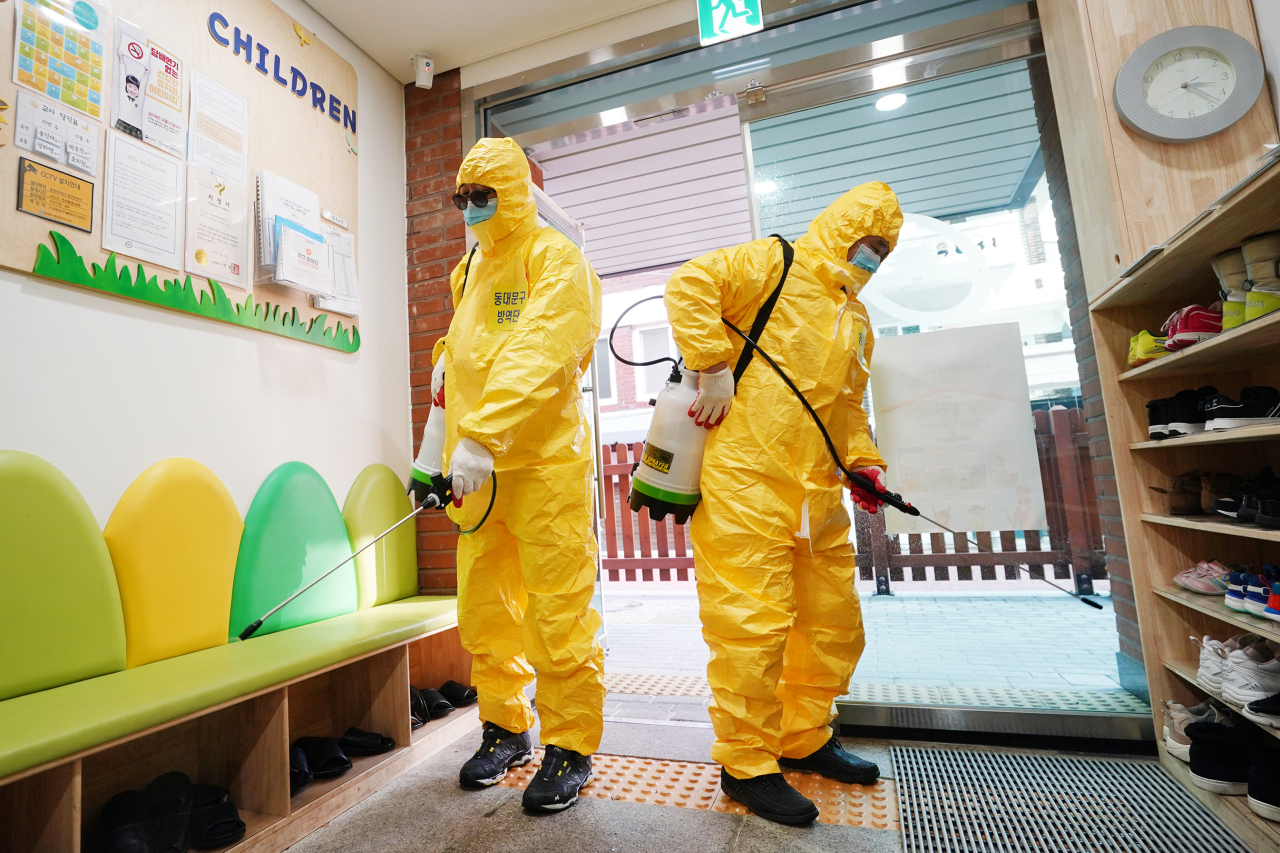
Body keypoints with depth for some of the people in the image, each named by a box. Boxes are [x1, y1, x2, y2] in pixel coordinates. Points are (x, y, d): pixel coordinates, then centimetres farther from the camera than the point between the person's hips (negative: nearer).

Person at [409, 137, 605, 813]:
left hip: (544, 462, -7)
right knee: (483, 608, 13)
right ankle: (506, 729, 32)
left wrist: (481, 436, -28)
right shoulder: (471, 267, 21)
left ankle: (571, 748, 18)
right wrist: (447, 359, 16)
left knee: (558, 612, -1)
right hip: (478, 468, 8)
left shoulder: (554, 258, -4)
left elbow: (536, 356, -20)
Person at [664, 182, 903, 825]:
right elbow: (690, 283, -12)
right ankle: (746, 764, 14)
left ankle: (804, 738, 36)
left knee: (834, 621, 16)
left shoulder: (856, 321, 24)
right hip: (747, 482, -9)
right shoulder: (776, 264, 1)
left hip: (818, 493, 9)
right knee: (753, 619, -6)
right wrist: (714, 366, -18)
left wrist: (864, 461, 11)